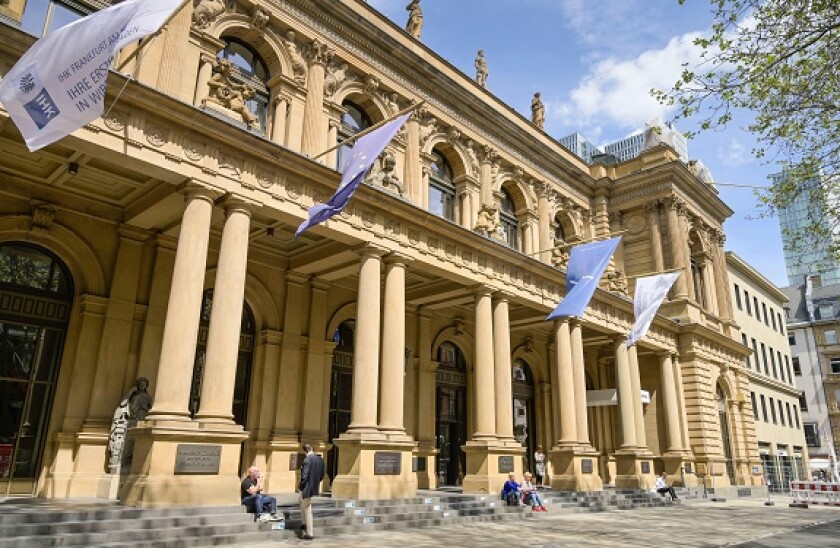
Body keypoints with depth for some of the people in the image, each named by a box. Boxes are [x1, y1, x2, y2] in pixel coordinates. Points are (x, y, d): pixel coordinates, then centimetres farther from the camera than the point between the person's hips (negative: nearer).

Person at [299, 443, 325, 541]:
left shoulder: (307, 460, -20)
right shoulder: (320, 459, 4)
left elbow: (305, 476, -22)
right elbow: (322, 474, 9)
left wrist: (300, 485, -7)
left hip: (307, 487, -8)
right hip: (314, 486, 8)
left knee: (307, 509, 2)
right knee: (302, 503, 30)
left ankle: (310, 533, 8)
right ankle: (306, 524, 37)